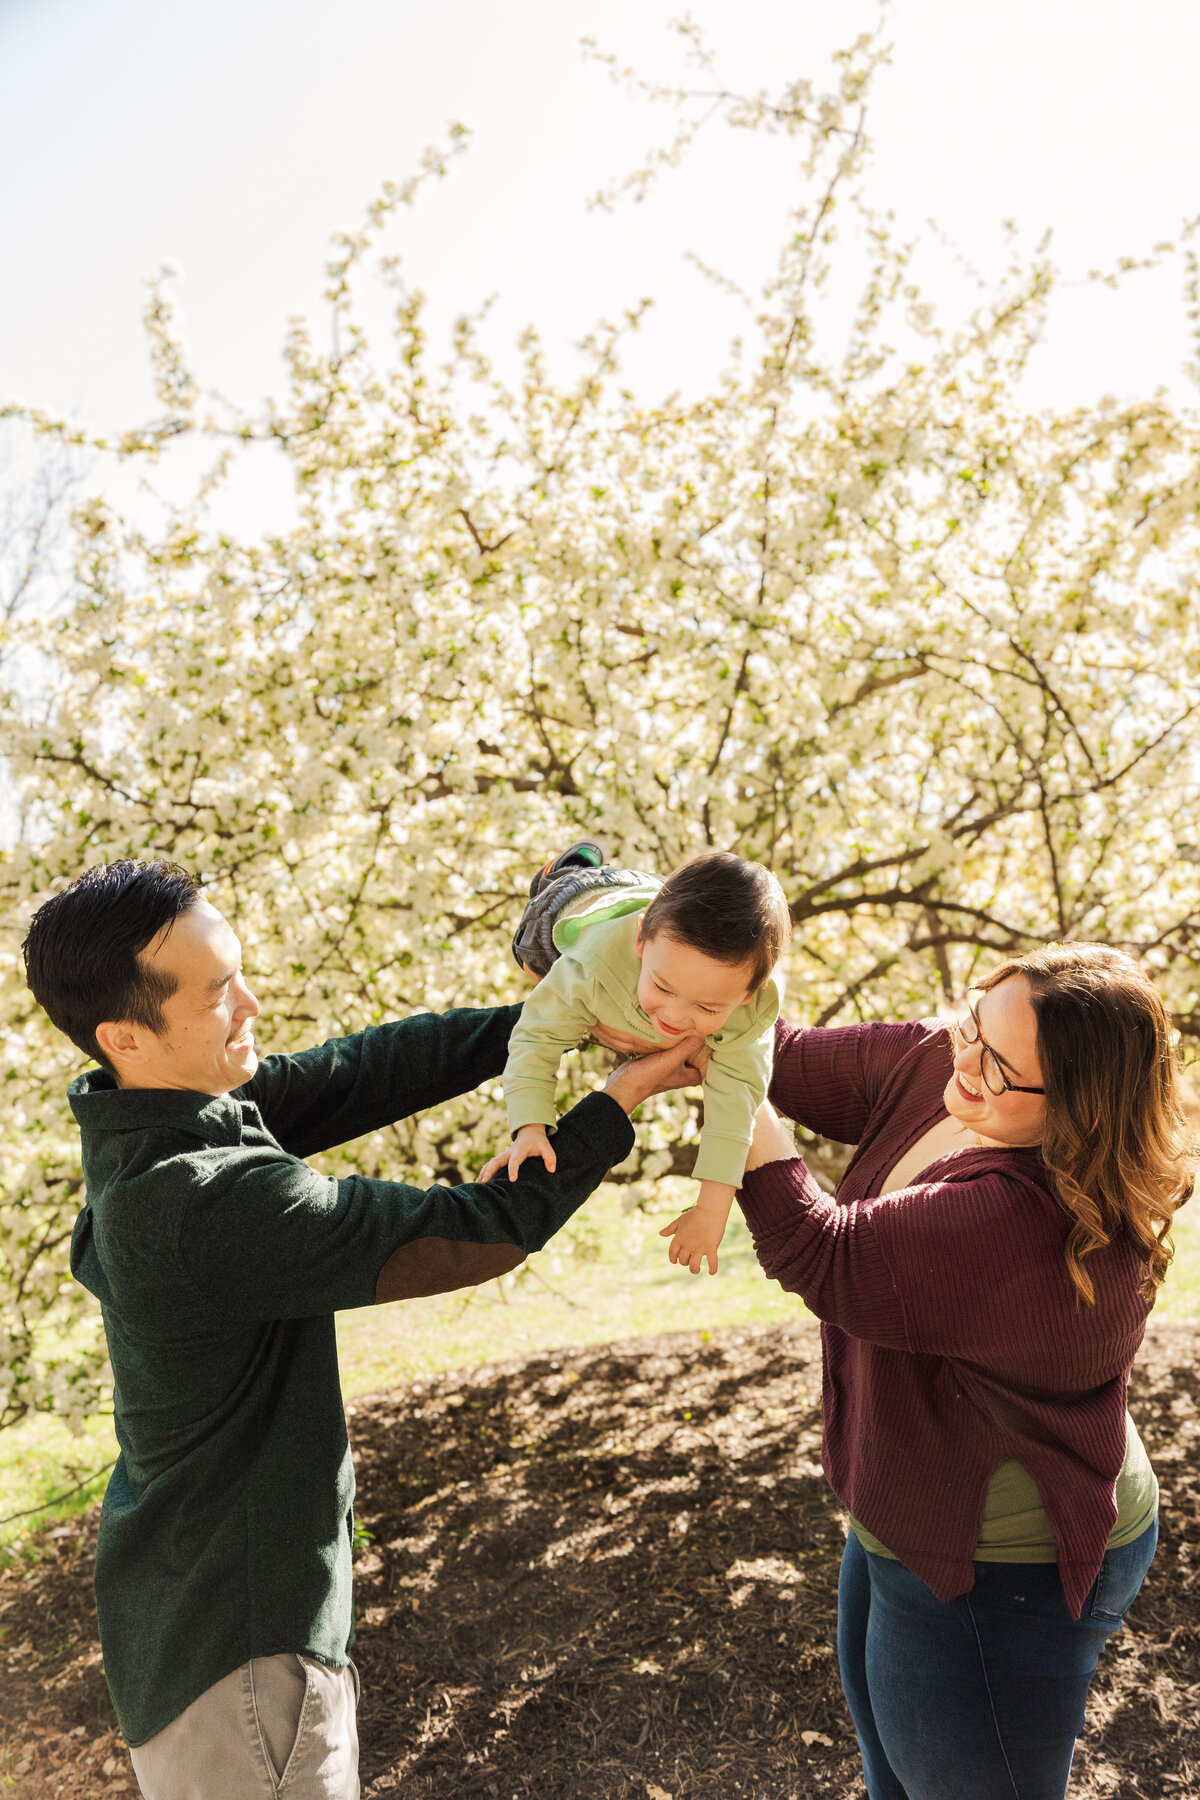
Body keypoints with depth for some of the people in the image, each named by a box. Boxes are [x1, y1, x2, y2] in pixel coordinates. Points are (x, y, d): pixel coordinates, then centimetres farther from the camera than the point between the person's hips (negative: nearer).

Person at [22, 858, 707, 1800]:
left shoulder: (157, 1119, -5)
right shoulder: (207, 1201, -33)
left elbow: (368, 1070, -2)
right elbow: (479, 1231, -26)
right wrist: (619, 1098, -17)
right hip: (235, 1651, -9)